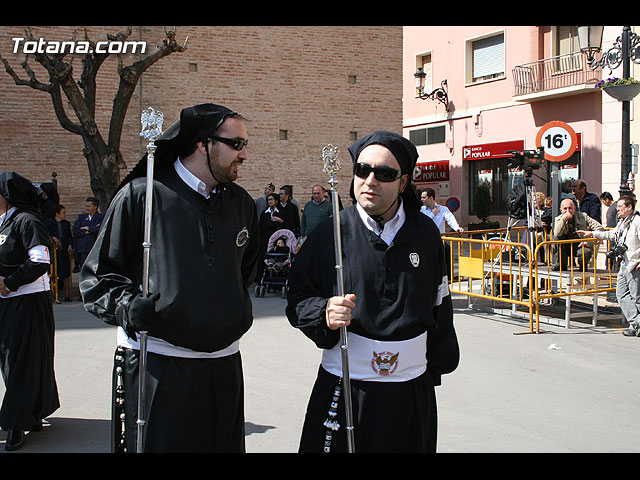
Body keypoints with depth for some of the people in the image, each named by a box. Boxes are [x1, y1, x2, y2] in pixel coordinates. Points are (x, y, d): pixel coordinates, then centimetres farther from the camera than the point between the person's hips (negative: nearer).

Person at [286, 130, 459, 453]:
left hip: (413, 390, 3)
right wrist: (324, 314, -20)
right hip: (344, 390, -2)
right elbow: (298, 297, 0)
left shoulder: (425, 233, 4)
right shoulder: (331, 232, -4)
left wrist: (436, 366, 19)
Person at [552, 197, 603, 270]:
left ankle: (583, 265, 2)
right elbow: (557, 234, -25)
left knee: (586, 252, -36)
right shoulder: (558, 219, -5)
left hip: (580, 245, -2)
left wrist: (589, 241, -19)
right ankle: (561, 264, -10)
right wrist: (564, 219, -31)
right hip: (567, 247, 2)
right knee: (556, 238, -25)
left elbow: (599, 228, -10)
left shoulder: (583, 216, -6)